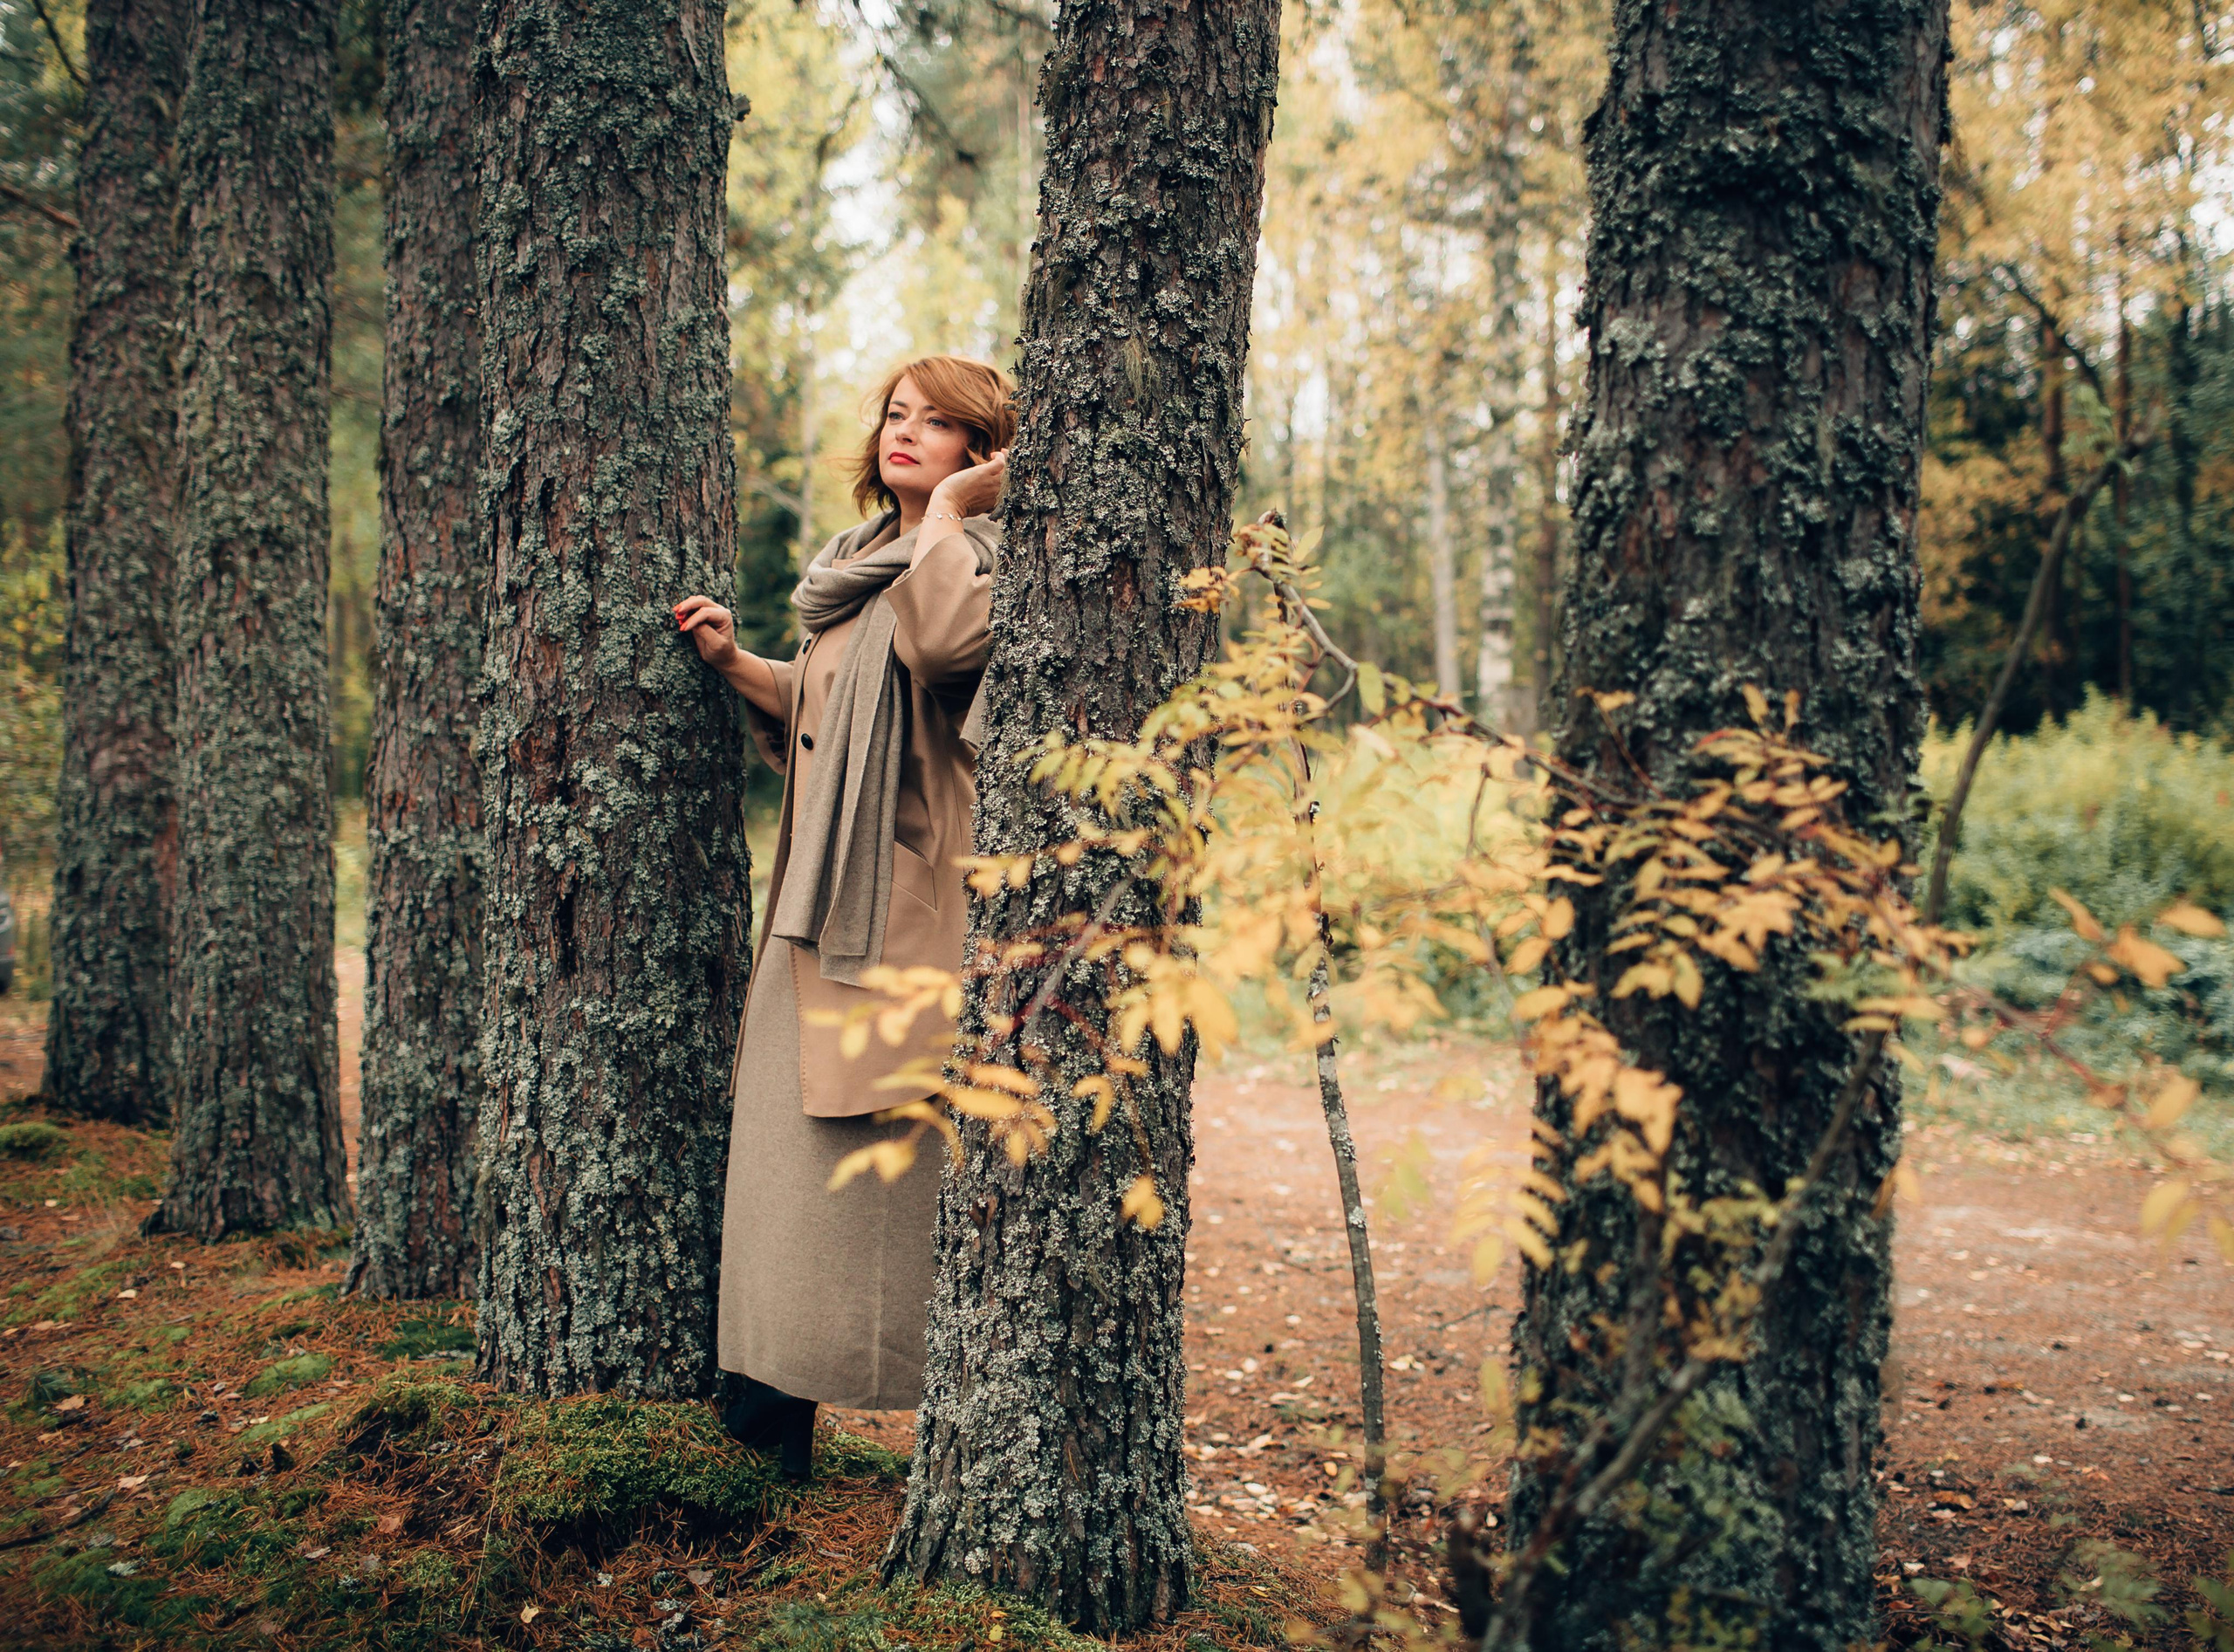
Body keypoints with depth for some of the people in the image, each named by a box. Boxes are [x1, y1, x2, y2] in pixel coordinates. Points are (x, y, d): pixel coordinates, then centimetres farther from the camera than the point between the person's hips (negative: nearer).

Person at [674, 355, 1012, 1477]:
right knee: (790, 1131, 9)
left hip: (914, 897, -8)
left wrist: (946, 508, -13)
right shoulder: (858, 564, 21)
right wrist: (735, 663, 14)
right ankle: (782, 1402, 20)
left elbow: (941, 637, -28)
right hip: (825, 898, 8)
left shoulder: (989, 559, -5)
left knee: (906, 1150, -6)